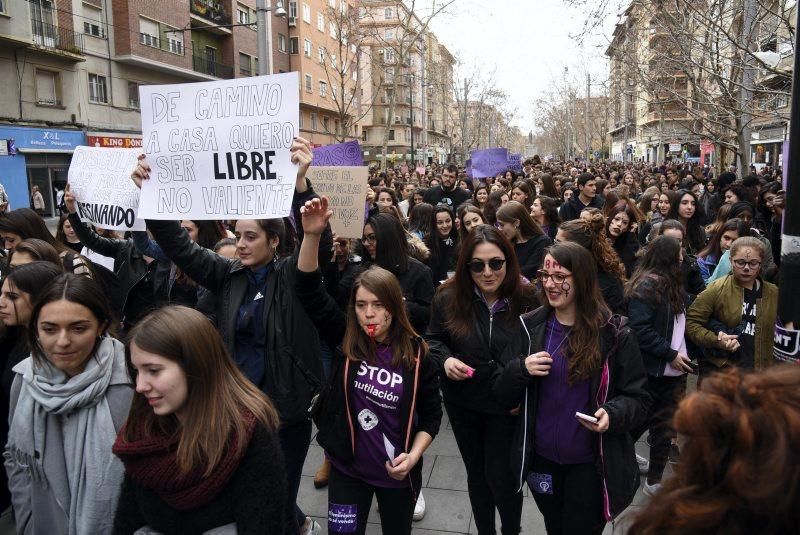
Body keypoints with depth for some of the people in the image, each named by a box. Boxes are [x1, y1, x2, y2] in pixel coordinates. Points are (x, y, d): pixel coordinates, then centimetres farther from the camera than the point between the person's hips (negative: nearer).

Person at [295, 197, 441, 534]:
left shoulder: (417, 354, -13)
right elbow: (308, 291, -17)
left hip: (396, 473, 0)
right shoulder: (344, 339, -11)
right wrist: (312, 235, -29)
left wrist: (413, 456, -15)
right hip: (347, 469, 1)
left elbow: (431, 413, -2)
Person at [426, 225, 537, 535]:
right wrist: (445, 359, -18)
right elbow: (433, 339, 2)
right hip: (462, 403, 3)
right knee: (476, 473, 21)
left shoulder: (527, 298, -16)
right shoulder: (449, 297, -12)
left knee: (500, 477, 5)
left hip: (506, 405, -2)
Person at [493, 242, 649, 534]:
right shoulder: (529, 327, -5)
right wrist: (521, 369, -21)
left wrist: (613, 414, -25)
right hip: (541, 458, 3)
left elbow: (638, 398, -5)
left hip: (591, 464, -3)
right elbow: (502, 396, -1)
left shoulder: (613, 334, -12)